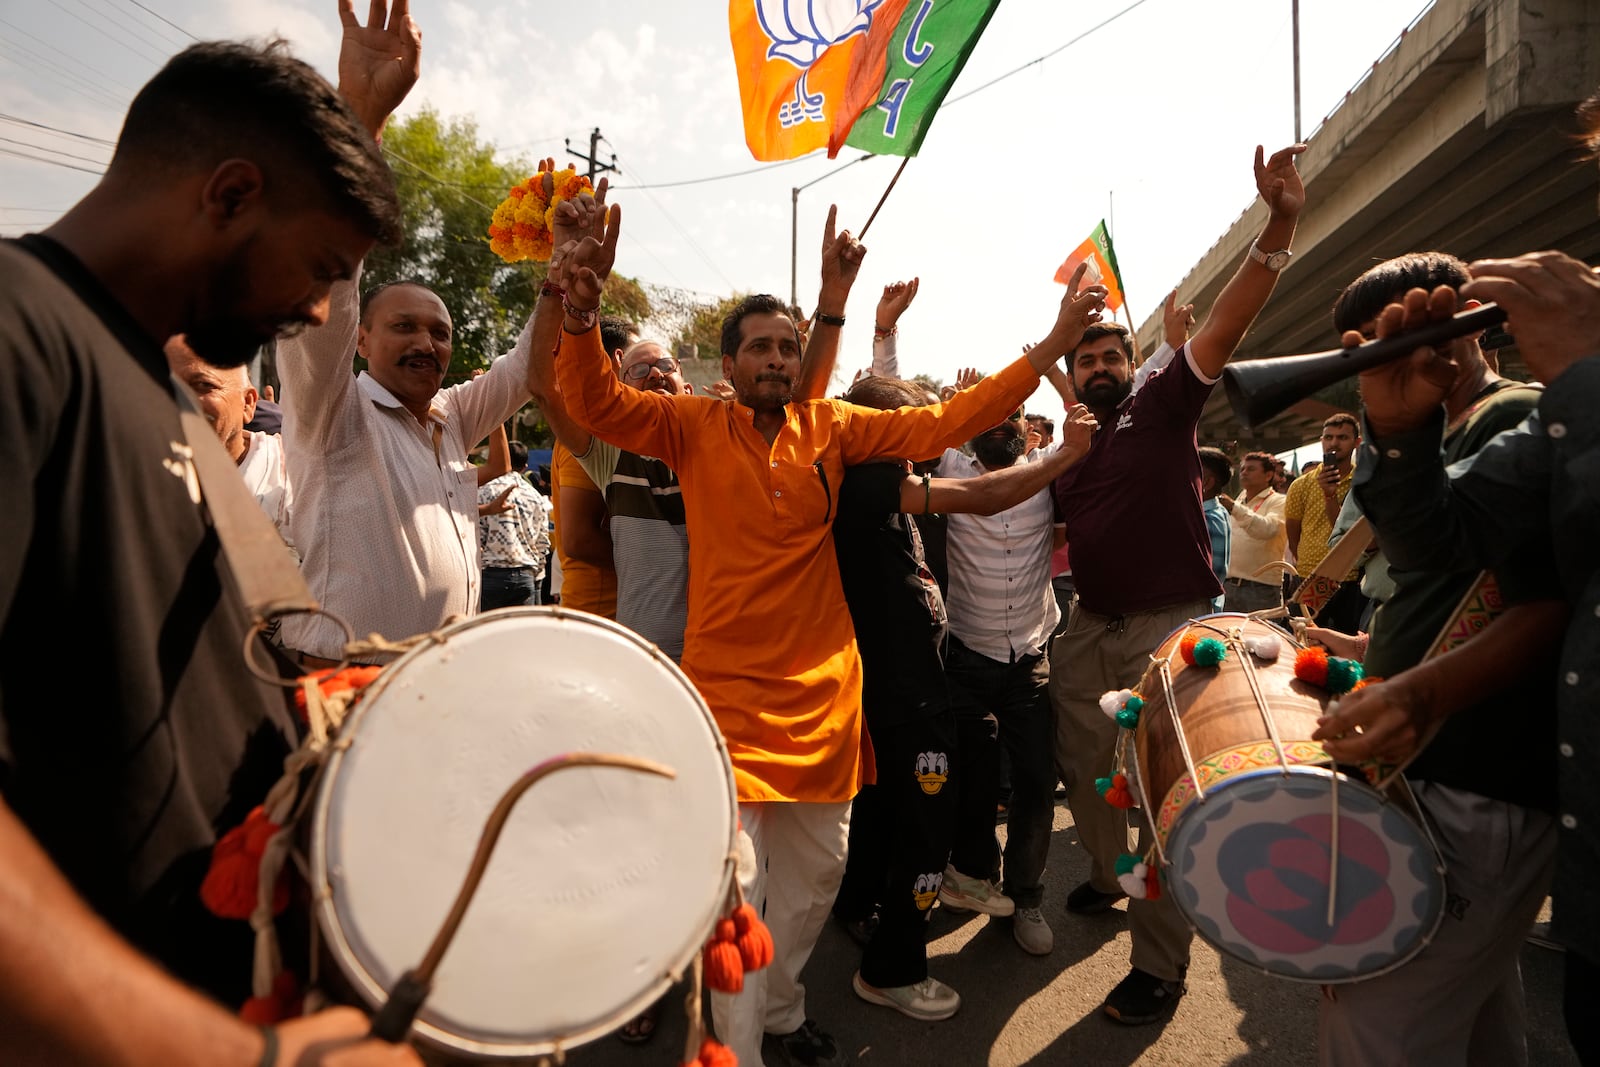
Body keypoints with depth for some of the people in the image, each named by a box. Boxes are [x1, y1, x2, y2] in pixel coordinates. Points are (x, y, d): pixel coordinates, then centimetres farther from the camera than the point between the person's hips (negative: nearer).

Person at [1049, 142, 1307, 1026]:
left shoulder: (1162, 406, -1)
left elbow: (1226, 323, -15)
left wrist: (1279, 225, -26)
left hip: (1171, 624, -5)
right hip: (1090, 628, 5)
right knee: (1083, 765, 16)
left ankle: (1159, 964, 10)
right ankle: (1107, 876, 43)